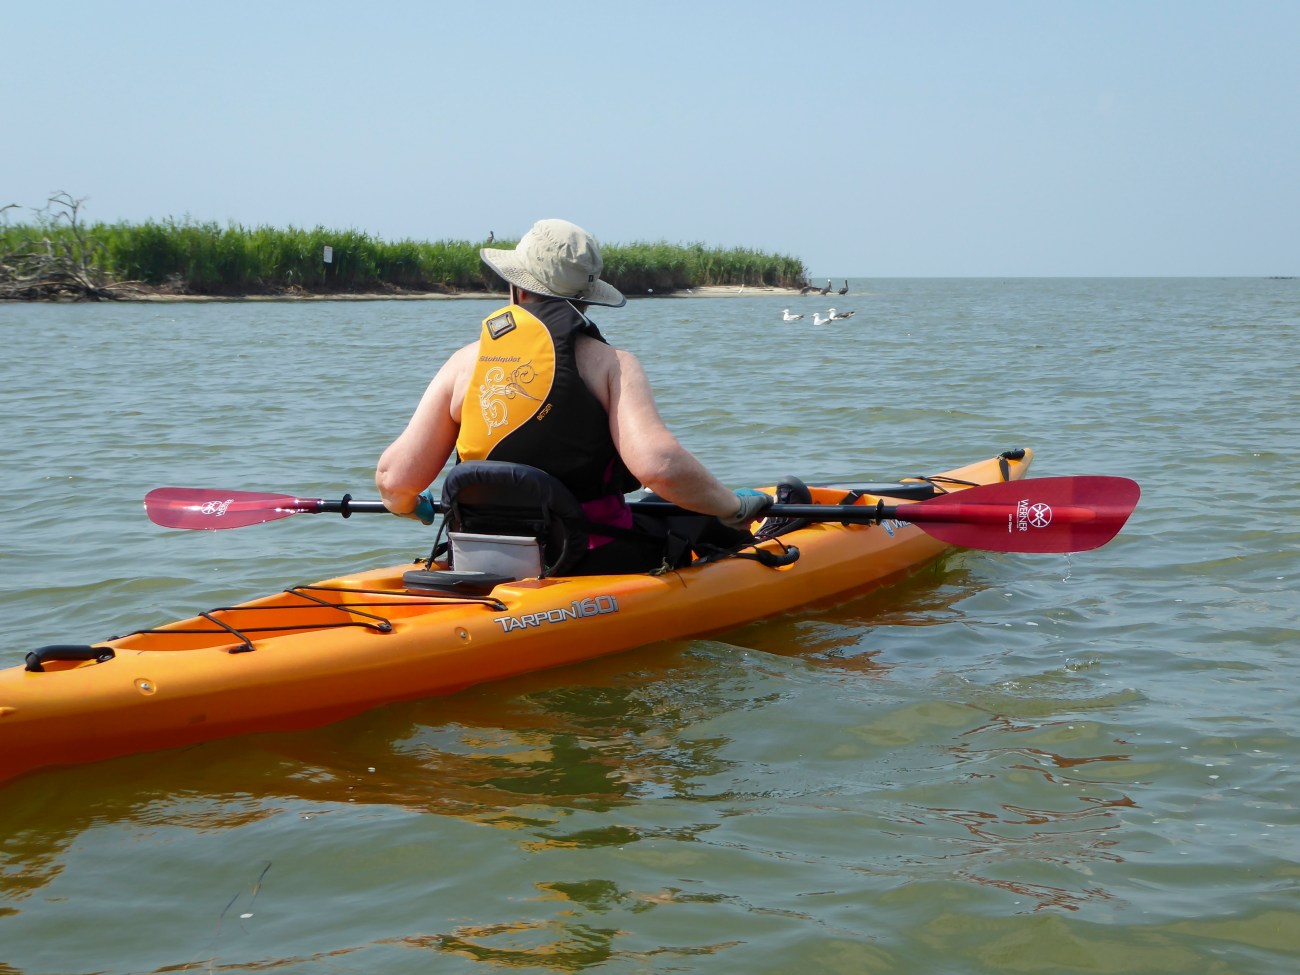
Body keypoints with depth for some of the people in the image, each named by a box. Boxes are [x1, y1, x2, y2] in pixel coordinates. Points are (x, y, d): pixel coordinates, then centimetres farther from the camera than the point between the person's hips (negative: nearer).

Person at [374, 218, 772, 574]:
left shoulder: (467, 362, 1)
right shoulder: (608, 363, -8)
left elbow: (394, 479, -1)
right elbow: (659, 464, -23)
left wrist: (411, 507, 22)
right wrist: (735, 509, -7)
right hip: (597, 568, -4)